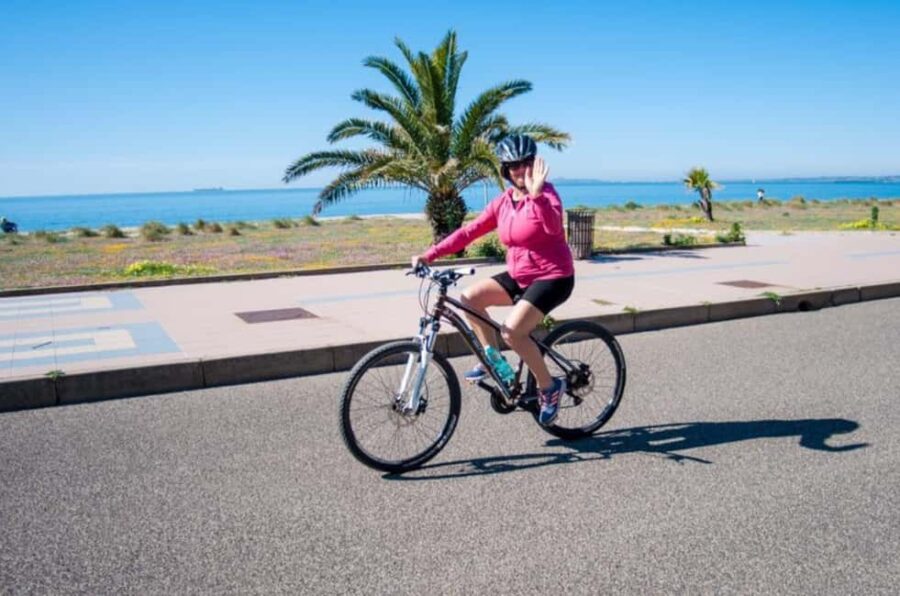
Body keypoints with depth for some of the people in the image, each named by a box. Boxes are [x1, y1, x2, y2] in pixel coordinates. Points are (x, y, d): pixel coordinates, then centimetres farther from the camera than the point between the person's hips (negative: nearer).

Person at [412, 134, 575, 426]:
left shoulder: (546, 193, -13)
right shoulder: (503, 202, 4)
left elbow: (554, 226, -33)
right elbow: (469, 231, -1)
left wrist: (536, 194, -47)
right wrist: (429, 255, -9)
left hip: (553, 277, -7)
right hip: (519, 275, 7)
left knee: (512, 332, -23)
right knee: (470, 298, -8)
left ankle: (550, 387, -2)